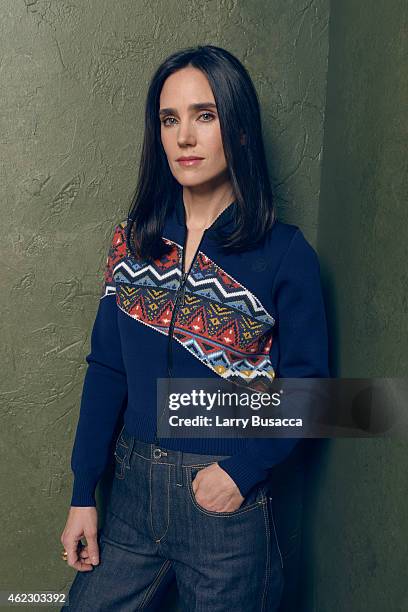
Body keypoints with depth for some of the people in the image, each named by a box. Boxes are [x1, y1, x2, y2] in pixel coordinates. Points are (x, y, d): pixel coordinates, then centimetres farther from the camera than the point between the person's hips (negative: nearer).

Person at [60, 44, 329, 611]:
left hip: (229, 500, -3)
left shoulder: (285, 253, -10)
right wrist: (83, 495, 1)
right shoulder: (134, 239, 0)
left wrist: (241, 470, -17)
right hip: (133, 485, 3)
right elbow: (106, 367, 1)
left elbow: (306, 384, -6)